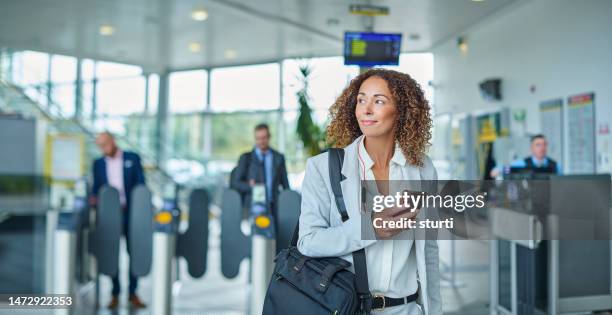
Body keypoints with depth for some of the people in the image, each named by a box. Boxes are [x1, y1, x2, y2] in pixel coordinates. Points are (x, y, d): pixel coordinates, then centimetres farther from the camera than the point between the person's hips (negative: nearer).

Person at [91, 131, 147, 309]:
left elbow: (141, 185, 0)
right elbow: (96, 188, 13)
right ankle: (115, 294, 13)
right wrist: (94, 199, -9)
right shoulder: (98, 164, 11)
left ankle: (133, 293, 13)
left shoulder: (133, 159, 3)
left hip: (131, 213, -2)